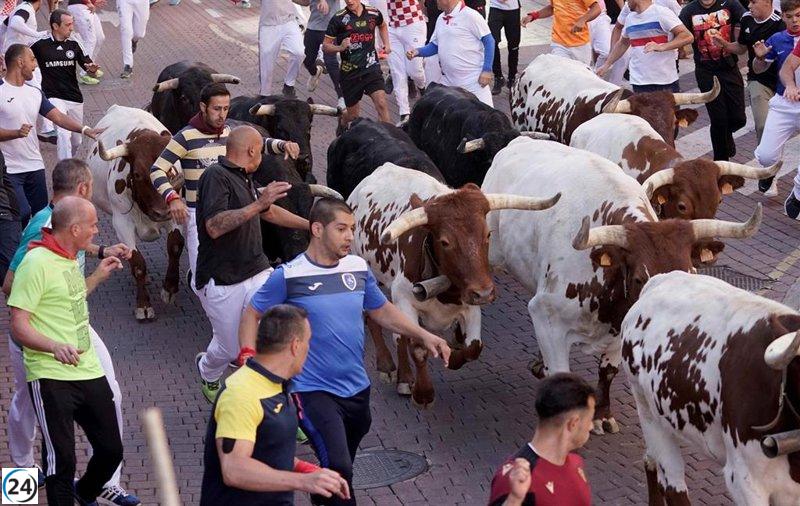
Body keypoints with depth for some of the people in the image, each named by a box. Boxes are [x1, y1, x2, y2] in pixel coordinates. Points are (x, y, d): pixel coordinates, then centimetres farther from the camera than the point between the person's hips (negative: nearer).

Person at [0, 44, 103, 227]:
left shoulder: (35, 93, 11)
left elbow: (58, 117, 6)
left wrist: (85, 130, -8)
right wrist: (16, 133, -25)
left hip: (35, 166, 7)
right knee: (22, 215, -16)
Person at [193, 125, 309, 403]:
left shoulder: (242, 178, 15)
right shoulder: (216, 176, -14)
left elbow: (269, 211, 32)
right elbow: (215, 227, -27)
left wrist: (311, 225, 36)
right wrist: (258, 204, -30)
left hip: (258, 271, 8)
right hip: (221, 282, -7)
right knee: (230, 348, 8)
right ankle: (207, 372, 42)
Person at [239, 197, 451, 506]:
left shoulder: (358, 268, 2)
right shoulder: (289, 276, -11)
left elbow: (382, 311, 15)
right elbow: (252, 315, -1)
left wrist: (423, 335, 3)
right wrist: (248, 357, -15)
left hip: (356, 388, 6)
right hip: (312, 391, -5)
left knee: (342, 465, 21)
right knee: (338, 467, -20)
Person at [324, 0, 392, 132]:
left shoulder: (374, 13, 3)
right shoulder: (338, 18, -6)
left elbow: (382, 26, 28)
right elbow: (325, 46, -3)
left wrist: (387, 44, 13)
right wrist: (340, 48, -22)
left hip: (371, 68, 1)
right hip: (350, 72, -1)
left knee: (381, 103, -20)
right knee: (352, 115, 11)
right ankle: (342, 122, 46)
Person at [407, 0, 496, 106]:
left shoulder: (469, 15, -11)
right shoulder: (440, 19, 11)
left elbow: (489, 41, -11)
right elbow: (435, 45, 20)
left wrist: (487, 70, -15)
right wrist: (418, 51, 1)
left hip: (474, 80, -7)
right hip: (448, 81, 7)